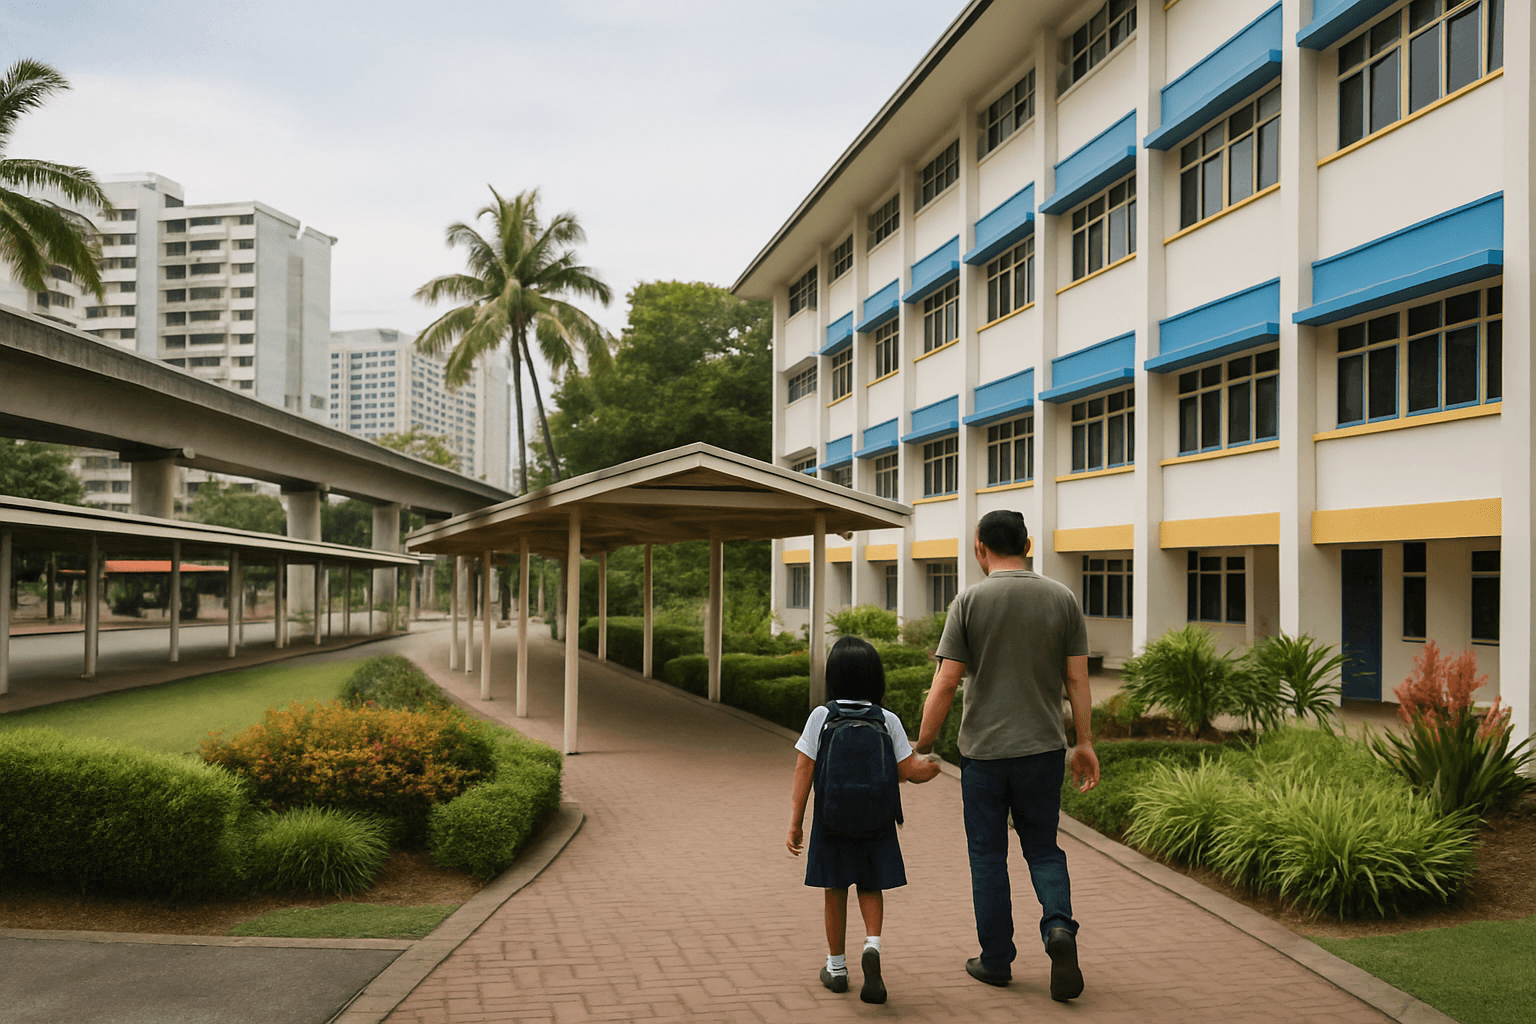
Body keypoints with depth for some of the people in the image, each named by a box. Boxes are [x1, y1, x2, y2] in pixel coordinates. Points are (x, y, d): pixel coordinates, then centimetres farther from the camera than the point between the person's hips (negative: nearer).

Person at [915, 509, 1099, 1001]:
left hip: (983, 749, -2)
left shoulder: (969, 600, -7)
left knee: (988, 854, 11)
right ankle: (1059, 927, -8)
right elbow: (1077, 677, 1)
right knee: (1043, 849, 15)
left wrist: (922, 747, -1)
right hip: (1043, 747, 2)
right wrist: (1084, 743, 8)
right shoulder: (1062, 598, 0)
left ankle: (996, 959, 17)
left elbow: (945, 684, -10)